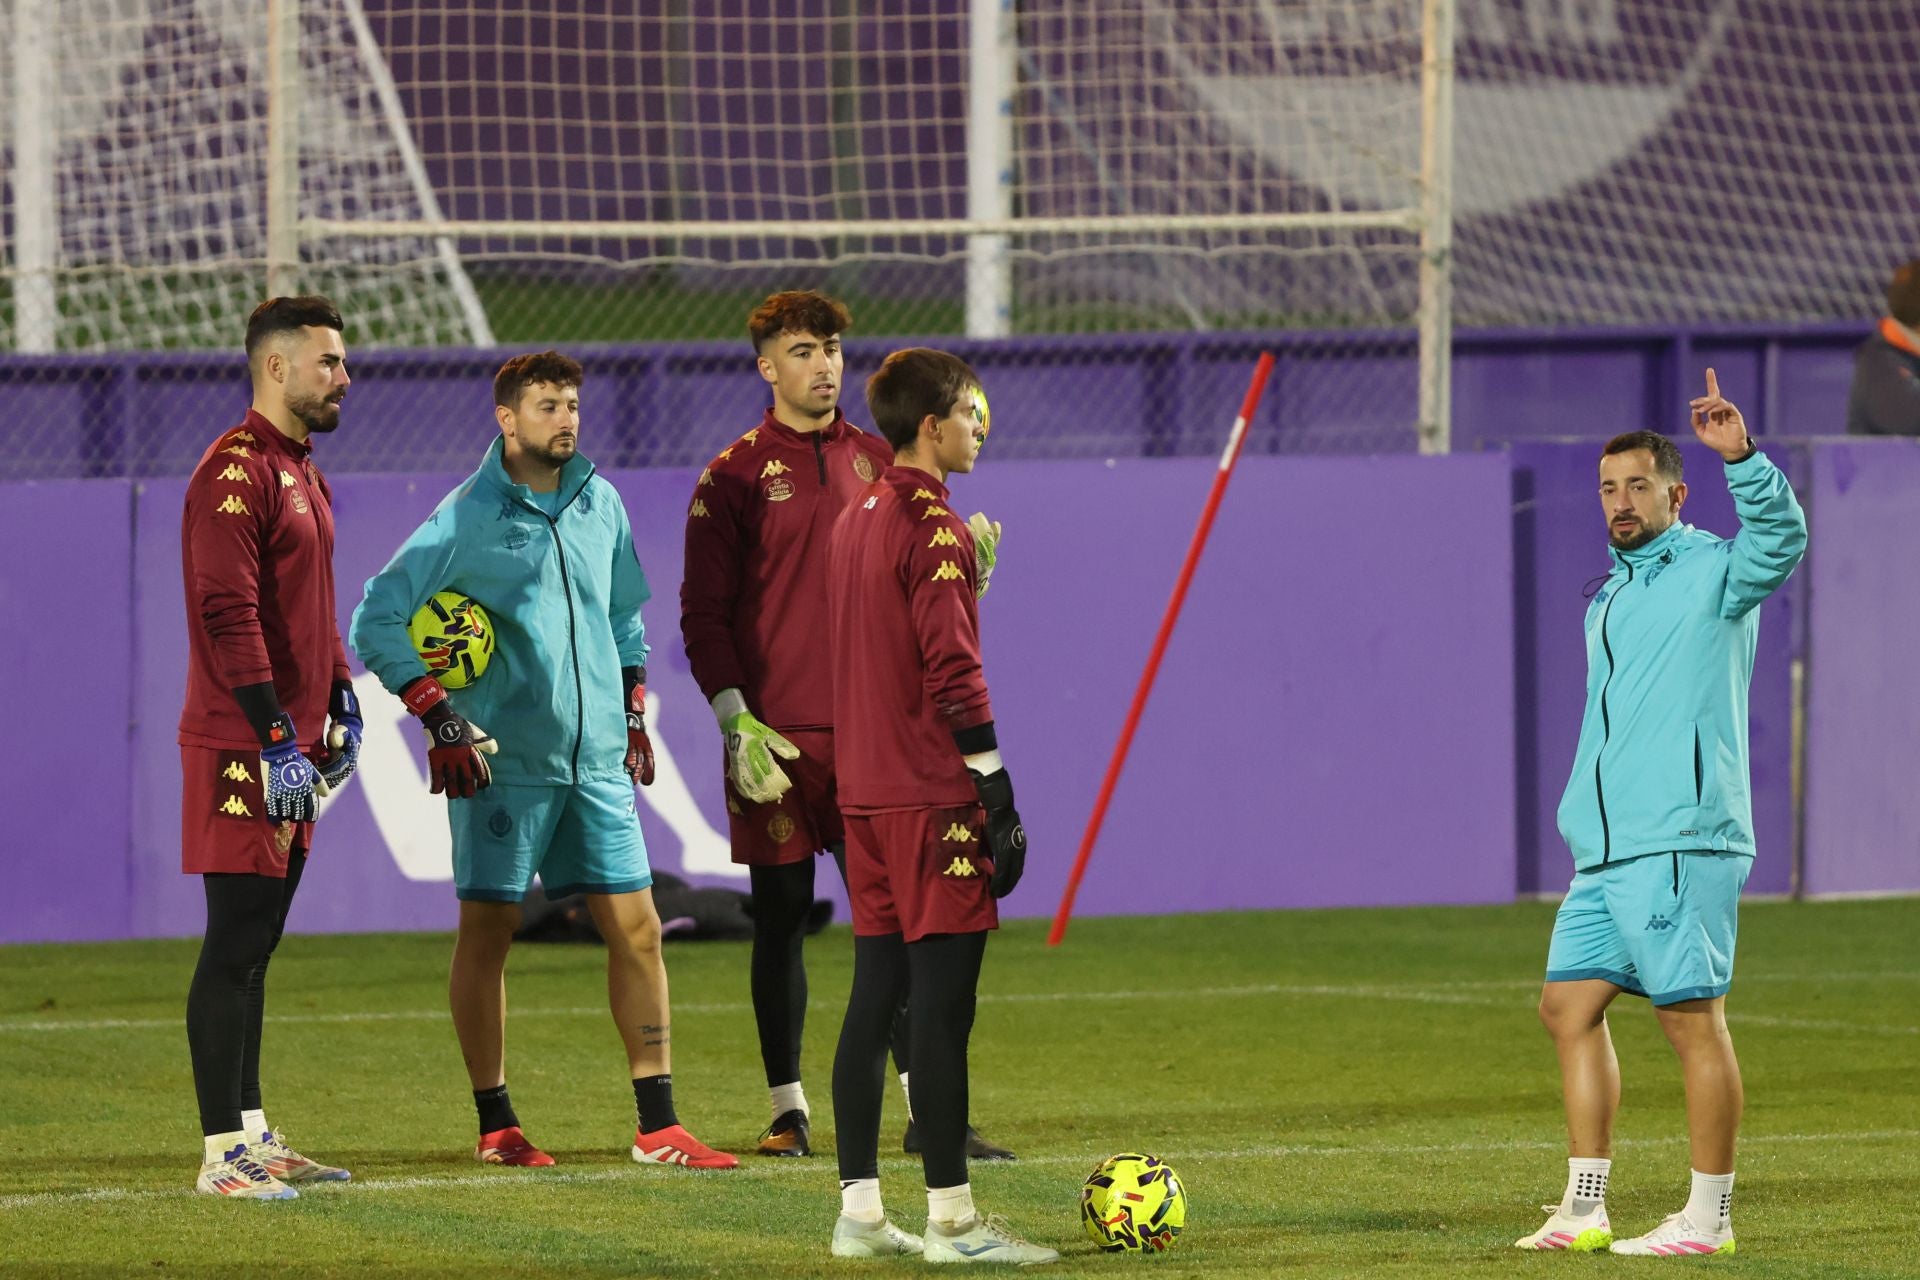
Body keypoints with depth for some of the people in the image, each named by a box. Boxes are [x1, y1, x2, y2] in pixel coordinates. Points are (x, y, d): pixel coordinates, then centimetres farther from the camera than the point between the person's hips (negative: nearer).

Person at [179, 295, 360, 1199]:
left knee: (254, 946, 13)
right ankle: (223, 1154, -7)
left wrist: (340, 706, 18)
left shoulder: (303, 474, 17)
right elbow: (228, 614, -20)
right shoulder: (236, 472, -14)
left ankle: (254, 1139, 18)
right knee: (235, 946, -8)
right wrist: (275, 741, -22)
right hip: (240, 750, -10)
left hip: (292, 744, 10)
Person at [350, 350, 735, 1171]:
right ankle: (496, 1127, 10)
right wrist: (439, 715, -11)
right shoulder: (467, 519, -7)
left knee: (637, 931, 1)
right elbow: (376, 622, -7)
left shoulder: (599, 505, 10)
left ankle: (658, 1127, 5)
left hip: (597, 762, 5)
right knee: (487, 934, 1)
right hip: (502, 764, -5)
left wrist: (634, 711, 18)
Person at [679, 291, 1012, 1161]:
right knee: (780, 918, 3)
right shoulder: (734, 477, 0)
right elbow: (704, 612, -1)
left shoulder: (876, 463, 11)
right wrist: (735, 720, -11)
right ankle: (788, 1111, 11)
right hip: (777, 737, -3)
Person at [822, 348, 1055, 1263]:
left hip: (866, 794, 9)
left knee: (874, 997, 10)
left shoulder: (853, 521, 15)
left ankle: (859, 1212, 11)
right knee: (942, 1006, -7)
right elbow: (952, 668, -17)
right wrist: (995, 783, -14)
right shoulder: (934, 528, -13)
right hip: (933, 800, -9)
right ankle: (951, 1219, -7)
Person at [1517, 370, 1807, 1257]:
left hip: (1681, 842, -9)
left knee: (1692, 1018, -6)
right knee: (1568, 1005, 7)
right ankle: (1584, 1210, 11)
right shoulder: (1608, 602, 22)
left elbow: (1780, 537, -24)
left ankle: (1708, 1218, -1)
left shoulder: (1712, 571, -2)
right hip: (1606, 851, 9)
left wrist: (1741, 457, -39)